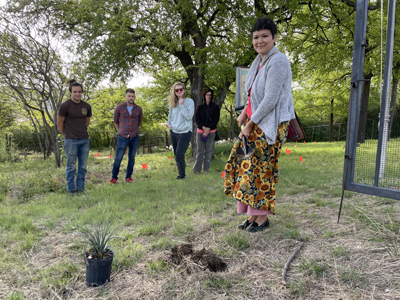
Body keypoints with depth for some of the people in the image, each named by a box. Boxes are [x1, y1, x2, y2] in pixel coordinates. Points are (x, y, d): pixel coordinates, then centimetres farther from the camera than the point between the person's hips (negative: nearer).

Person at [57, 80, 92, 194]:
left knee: (83, 166, 8)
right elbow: (60, 123, 0)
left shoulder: (87, 106, 6)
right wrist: (67, 136, 8)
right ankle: (71, 190, 12)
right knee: (71, 166, 2)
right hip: (71, 141, -5)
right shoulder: (65, 106, -8)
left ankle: (80, 189, 18)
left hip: (85, 140, 5)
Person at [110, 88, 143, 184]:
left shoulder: (138, 109, 0)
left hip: (135, 137, 2)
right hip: (123, 137, -2)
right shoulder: (119, 107, -4)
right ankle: (114, 177, 13)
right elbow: (115, 121, 11)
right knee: (118, 158, -1)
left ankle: (128, 177, 20)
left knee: (132, 158, 8)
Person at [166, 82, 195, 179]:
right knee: (176, 154, 11)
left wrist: (181, 105, -15)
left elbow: (189, 116, -14)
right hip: (173, 132, 6)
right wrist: (168, 123, 5)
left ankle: (182, 175, 5)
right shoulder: (172, 102, 9)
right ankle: (180, 173, 25)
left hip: (185, 132, -6)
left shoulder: (189, 101, -6)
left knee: (179, 154, -11)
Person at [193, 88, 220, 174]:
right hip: (200, 131, 1)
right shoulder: (200, 107, 10)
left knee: (208, 150, 0)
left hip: (211, 131, -1)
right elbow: (197, 119, 3)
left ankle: (206, 168, 7)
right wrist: (204, 127, -13)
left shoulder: (215, 107, 5)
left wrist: (208, 129, -11)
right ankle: (197, 168, 2)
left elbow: (216, 119, -2)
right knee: (200, 150, 0)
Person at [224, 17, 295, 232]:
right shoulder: (260, 60, 12)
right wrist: (244, 113, 8)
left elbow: (270, 100, -22)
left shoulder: (277, 62, -16)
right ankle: (253, 214, 22)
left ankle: (263, 217, 13)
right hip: (255, 120, 9)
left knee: (262, 169, -3)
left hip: (270, 124, -9)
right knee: (247, 165, 10)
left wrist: (250, 124, -16)